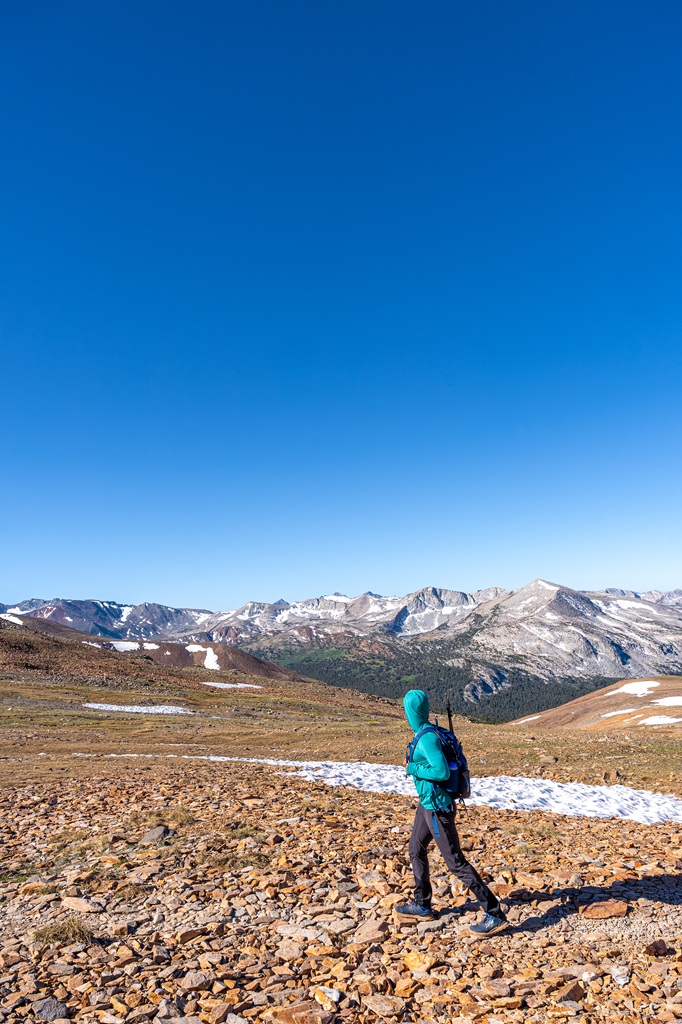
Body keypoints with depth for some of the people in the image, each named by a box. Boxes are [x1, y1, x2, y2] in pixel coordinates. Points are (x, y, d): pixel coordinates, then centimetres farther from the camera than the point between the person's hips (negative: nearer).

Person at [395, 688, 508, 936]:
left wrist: (413, 769, -20)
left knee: (456, 862, -1)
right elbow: (435, 762, 15)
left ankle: (495, 915, 9)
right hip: (427, 803, 10)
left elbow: (443, 772, -30)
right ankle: (421, 906, 37)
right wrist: (414, 763, 7)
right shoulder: (426, 732, 4)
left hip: (437, 807, -10)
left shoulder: (427, 738, -25)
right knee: (416, 850, 22)